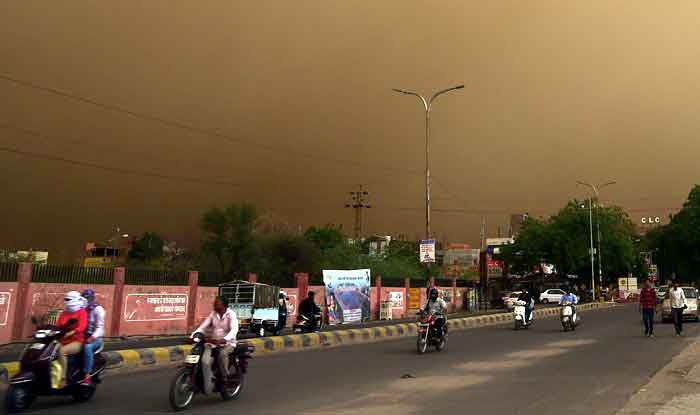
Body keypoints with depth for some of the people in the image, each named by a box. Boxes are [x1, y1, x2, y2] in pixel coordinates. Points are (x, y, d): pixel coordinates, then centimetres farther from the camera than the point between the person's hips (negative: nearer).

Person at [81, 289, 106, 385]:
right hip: (83, 337, 6)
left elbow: (100, 327, -13)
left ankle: (87, 377, -37)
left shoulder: (98, 309, -5)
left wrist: (92, 337, -28)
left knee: (87, 347, -37)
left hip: (95, 338, -6)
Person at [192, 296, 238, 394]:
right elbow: (203, 326, 2)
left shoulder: (231, 314, -10)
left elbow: (234, 330, -25)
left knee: (222, 354, -36)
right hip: (213, 342, 4)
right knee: (205, 360, -24)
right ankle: (208, 387, -20)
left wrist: (223, 340, -42)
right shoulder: (213, 314, 7)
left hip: (228, 343, -4)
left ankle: (225, 379, -13)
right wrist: (193, 335, -16)